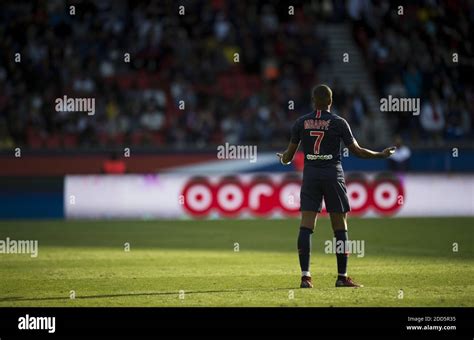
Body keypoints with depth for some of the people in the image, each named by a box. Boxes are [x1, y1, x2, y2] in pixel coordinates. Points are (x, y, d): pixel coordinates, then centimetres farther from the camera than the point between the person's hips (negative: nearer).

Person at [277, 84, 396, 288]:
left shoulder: (301, 123, 4)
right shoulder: (338, 123, -3)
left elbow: (289, 155, 9)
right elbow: (357, 151, -1)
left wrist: (283, 159, 33)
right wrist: (382, 155, 12)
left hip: (310, 174, 2)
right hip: (333, 175, -2)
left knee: (306, 226, -1)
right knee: (340, 228, 5)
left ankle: (305, 276, -10)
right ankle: (342, 277, 6)